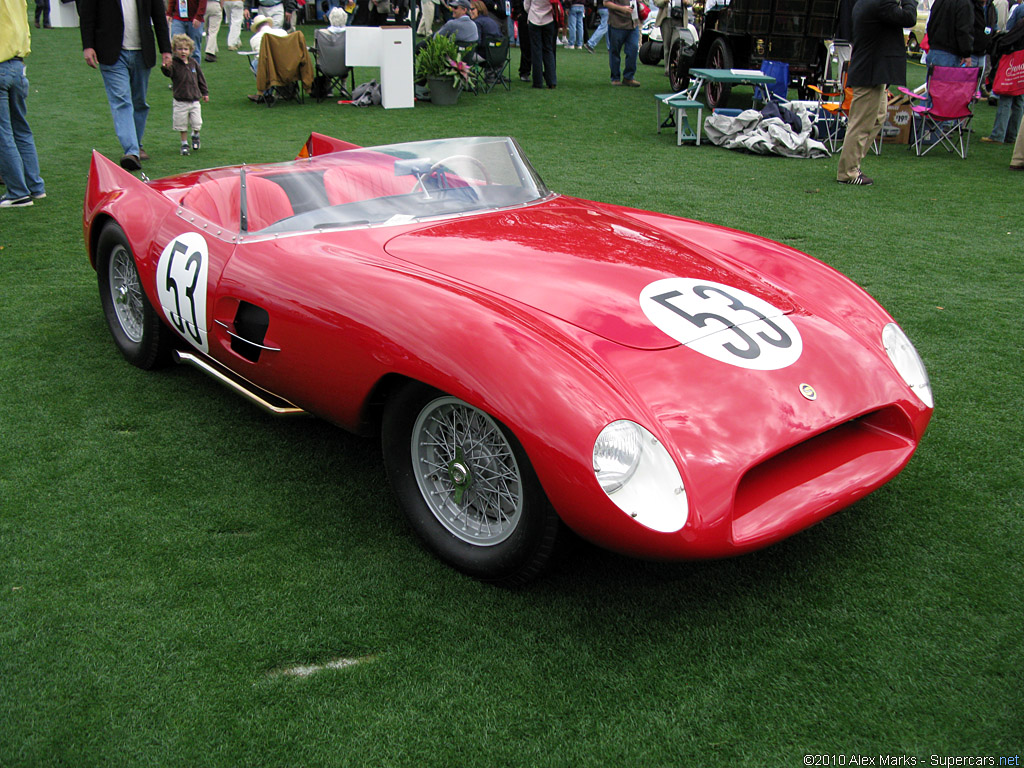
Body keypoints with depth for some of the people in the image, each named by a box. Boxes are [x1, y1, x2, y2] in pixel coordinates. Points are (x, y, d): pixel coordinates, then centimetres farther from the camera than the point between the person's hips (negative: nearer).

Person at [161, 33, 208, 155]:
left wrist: (204, 92, 16)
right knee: (182, 125, 4)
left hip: (194, 99, 3)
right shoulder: (174, 64, -10)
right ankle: (184, 143, 20)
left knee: (197, 124, 5)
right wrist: (166, 67, -52)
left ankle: (195, 136, 36)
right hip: (180, 101, -3)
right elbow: (168, 73, -30)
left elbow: (200, 78, 14)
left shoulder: (193, 62, 3)